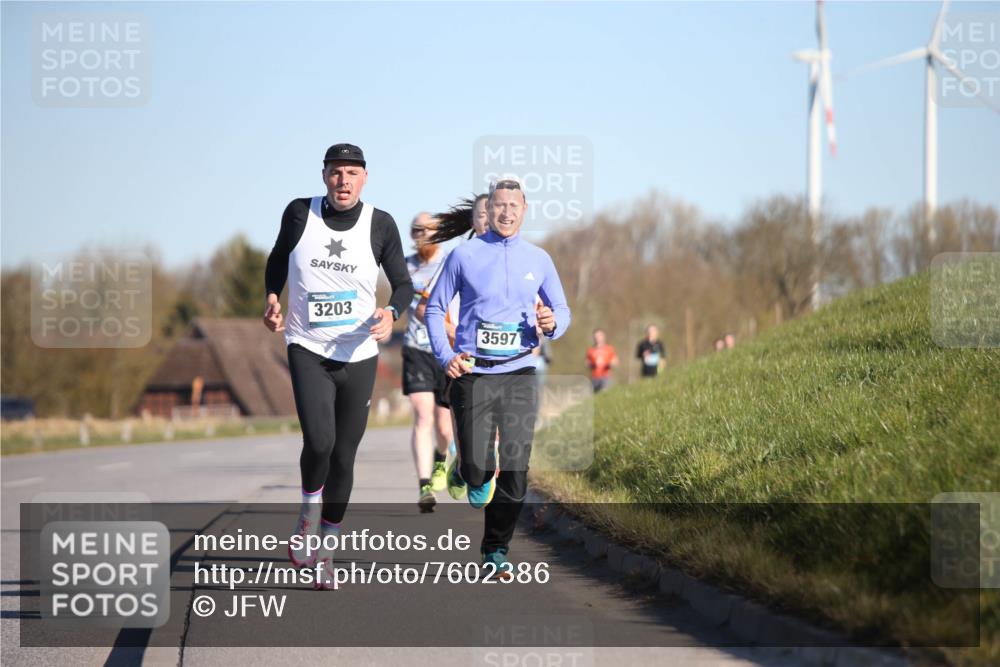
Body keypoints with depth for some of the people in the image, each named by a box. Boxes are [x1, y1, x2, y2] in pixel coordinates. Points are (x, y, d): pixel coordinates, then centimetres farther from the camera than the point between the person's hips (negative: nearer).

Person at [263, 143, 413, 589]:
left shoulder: (380, 224, -3)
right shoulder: (299, 214, -2)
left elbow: (402, 283, 6)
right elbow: (278, 259, 16)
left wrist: (391, 314, -14)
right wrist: (273, 299, 0)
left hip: (359, 355, 1)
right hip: (307, 350, -1)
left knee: (343, 456, 6)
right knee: (319, 440, -22)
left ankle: (325, 547, 22)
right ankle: (309, 514, 7)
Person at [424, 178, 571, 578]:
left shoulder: (538, 259, 9)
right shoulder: (464, 255, 2)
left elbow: (562, 310, 15)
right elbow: (435, 308, 7)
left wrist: (552, 324, -9)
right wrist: (444, 356, -6)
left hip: (518, 374, 2)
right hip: (472, 374, -2)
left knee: (515, 469, -5)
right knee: (476, 467, -5)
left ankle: (496, 550, 9)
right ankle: (470, 473, 33)